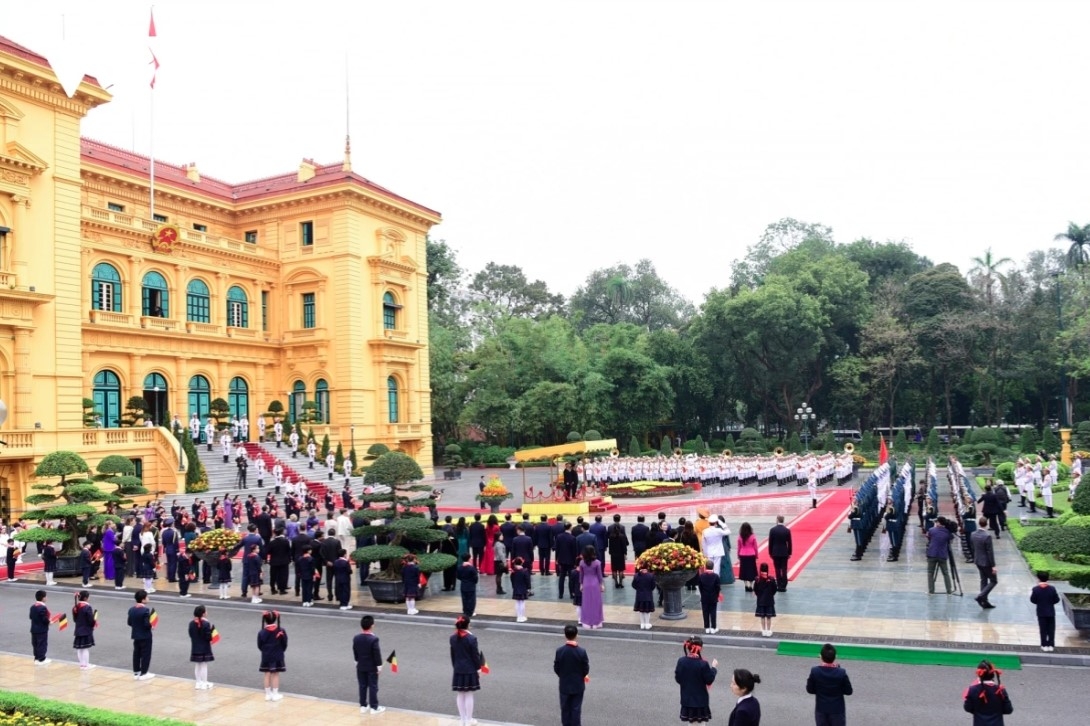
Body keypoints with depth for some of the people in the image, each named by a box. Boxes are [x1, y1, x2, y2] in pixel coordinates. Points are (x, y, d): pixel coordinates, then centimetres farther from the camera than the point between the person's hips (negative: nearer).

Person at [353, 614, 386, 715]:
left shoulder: (356, 638, -5)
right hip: (372, 667, -5)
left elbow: (355, 653, 6)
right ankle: (374, 707, 8)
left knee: (362, 686, 15)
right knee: (373, 687, 4)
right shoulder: (374, 639, -22)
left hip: (361, 667, 5)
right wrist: (379, 666, -8)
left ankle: (363, 706, 22)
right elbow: (377, 654, -17)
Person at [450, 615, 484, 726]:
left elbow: (452, 655, 6)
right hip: (470, 670, -4)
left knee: (460, 695, 13)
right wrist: (478, 668, 0)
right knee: (469, 695, 6)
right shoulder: (472, 638, -18)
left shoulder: (453, 638, -2)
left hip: (458, 670, 4)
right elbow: (475, 655, -12)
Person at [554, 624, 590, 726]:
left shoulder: (560, 651, -15)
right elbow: (586, 669, -10)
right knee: (576, 709, 11)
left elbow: (556, 668, -5)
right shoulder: (581, 651, -19)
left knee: (565, 708, 16)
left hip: (564, 685, 1)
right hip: (578, 685, -1)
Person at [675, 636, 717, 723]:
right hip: (700, 700, -3)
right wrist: (714, 667, 0)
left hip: (687, 699, 3)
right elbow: (709, 680, -12)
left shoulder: (681, 661, -10)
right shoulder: (703, 664, -22)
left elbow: (678, 679, -2)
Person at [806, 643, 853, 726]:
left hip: (821, 710, 1)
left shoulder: (815, 671, -16)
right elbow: (848, 691, -6)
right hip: (837, 710, -1)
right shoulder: (841, 673, -20)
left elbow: (810, 690, -6)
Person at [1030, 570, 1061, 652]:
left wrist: (1031, 595, 9)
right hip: (1051, 612, 1)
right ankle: (1051, 645, 12)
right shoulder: (1052, 588, -12)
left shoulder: (1036, 589, -15)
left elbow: (1033, 600, -10)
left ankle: (1044, 645, 9)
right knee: (1051, 629, 10)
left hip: (1041, 612, -1)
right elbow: (1057, 600, -5)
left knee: (1043, 630, 8)